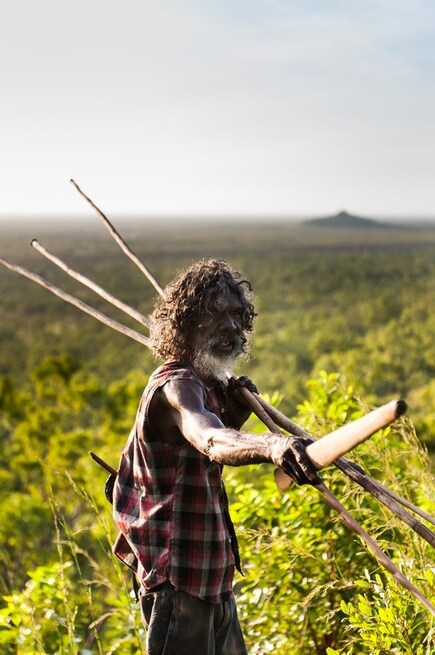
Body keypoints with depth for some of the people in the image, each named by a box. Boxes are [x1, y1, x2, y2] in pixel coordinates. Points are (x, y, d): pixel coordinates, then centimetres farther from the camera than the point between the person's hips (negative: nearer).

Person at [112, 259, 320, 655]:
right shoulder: (175, 387, -21)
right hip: (180, 580, -10)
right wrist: (271, 446, -64)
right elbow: (210, 441, -44)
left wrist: (235, 414, 1)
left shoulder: (207, 383, 9)